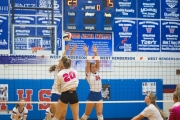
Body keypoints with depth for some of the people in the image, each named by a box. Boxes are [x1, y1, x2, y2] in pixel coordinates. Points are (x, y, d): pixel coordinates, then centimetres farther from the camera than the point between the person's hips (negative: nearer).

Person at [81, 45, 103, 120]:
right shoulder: (89, 74, -3)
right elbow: (88, 63, -11)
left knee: (100, 114, -1)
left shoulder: (97, 72, 11)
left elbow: (98, 62, 6)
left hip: (99, 95, 5)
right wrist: (86, 52, -14)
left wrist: (95, 53, 0)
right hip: (92, 95, -5)